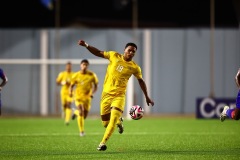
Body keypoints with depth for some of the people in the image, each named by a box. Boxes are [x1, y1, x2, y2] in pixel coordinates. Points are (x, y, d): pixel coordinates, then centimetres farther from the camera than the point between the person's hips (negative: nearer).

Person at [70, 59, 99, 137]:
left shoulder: (92, 75, -4)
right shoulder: (76, 75, -4)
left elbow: (95, 86, 5)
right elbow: (72, 85, 6)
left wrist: (92, 92, -14)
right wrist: (70, 92, -15)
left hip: (87, 97, 2)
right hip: (78, 96, -2)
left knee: (84, 116, 8)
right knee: (81, 113, -19)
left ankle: (76, 112, 43)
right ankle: (81, 131, -11)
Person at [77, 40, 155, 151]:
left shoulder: (135, 67, -1)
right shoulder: (114, 56, 0)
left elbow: (141, 81, 13)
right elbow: (98, 53, 6)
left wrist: (147, 97, 17)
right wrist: (86, 45, -7)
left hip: (119, 95, -2)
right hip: (106, 94, 2)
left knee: (113, 119, -21)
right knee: (105, 123, 5)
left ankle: (103, 142, -15)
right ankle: (119, 121, 39)